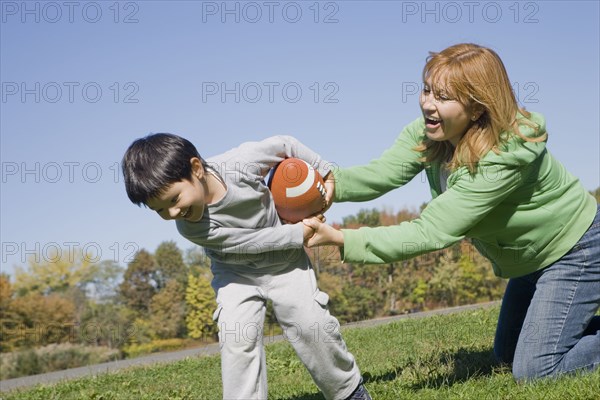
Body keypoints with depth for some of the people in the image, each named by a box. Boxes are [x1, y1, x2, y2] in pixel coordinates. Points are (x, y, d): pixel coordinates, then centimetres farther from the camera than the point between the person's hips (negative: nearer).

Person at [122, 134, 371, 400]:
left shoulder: (241, 161, -30)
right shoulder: (191, 228, -30)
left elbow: (285, 145, -11)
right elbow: (254, 242, -27)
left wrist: (323, 171, -5)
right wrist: (301, 232, -22)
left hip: (285, 260, 1)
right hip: (236, 272, 0)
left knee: (310, 324, -7)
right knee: (237, 335, -21)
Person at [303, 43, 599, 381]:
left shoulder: (503, 158, -38)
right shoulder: (428, 131, -15)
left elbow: (431, 233, -40)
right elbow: (383, 172, -28)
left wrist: (341, 239, -46)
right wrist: (333, 184, -49)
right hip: (531, 258, 8)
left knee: (534, 372, -10)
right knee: (507, 354, 21)